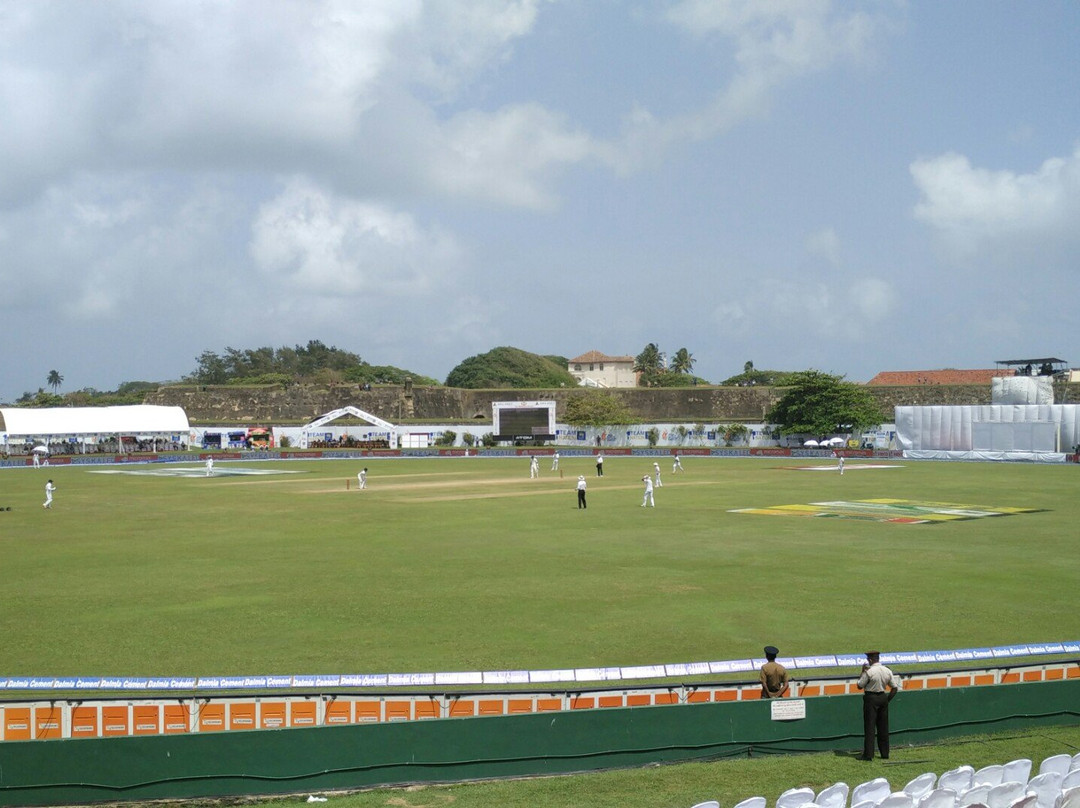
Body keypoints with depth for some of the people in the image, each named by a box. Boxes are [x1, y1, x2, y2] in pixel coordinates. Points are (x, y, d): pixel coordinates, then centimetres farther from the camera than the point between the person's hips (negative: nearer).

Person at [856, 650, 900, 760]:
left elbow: (859, 686, -7)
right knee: (883, 727, 13)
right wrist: (888, 699, 12)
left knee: (869, 726, -3)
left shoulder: (869, 672, -15)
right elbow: (895, 687, 5)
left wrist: (863, 672, 0)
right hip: (883, 697, 6)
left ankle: (868, 754, -7)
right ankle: (885, 754, 19)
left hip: (871, 698, -6)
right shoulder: (887, 671, 3)